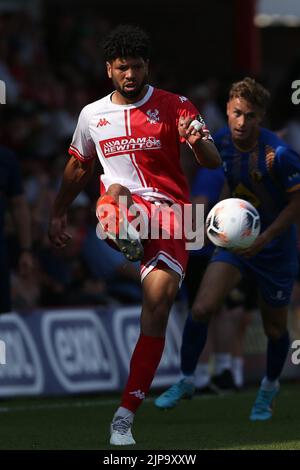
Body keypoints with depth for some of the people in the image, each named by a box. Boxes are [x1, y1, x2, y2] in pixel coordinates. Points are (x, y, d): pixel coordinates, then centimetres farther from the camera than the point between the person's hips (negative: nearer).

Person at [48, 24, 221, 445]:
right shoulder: (92, 115, 10)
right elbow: (77, 168, 27)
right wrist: (57, 215, 28)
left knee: (158, 304, -15)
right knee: (116, 189, -33)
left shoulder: (174, 107, 2)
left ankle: (124, 418, -15)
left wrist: (198, 141, -29)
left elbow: (213, 162, -7)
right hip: (118, 208, 4)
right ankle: (123, 232, -61)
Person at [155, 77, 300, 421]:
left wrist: (262, 240, -22)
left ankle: (269, 388, 38)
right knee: (201, 309, -15)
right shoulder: (221, 142, -5)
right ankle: (186, 380, 4)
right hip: (234, 240, 4)